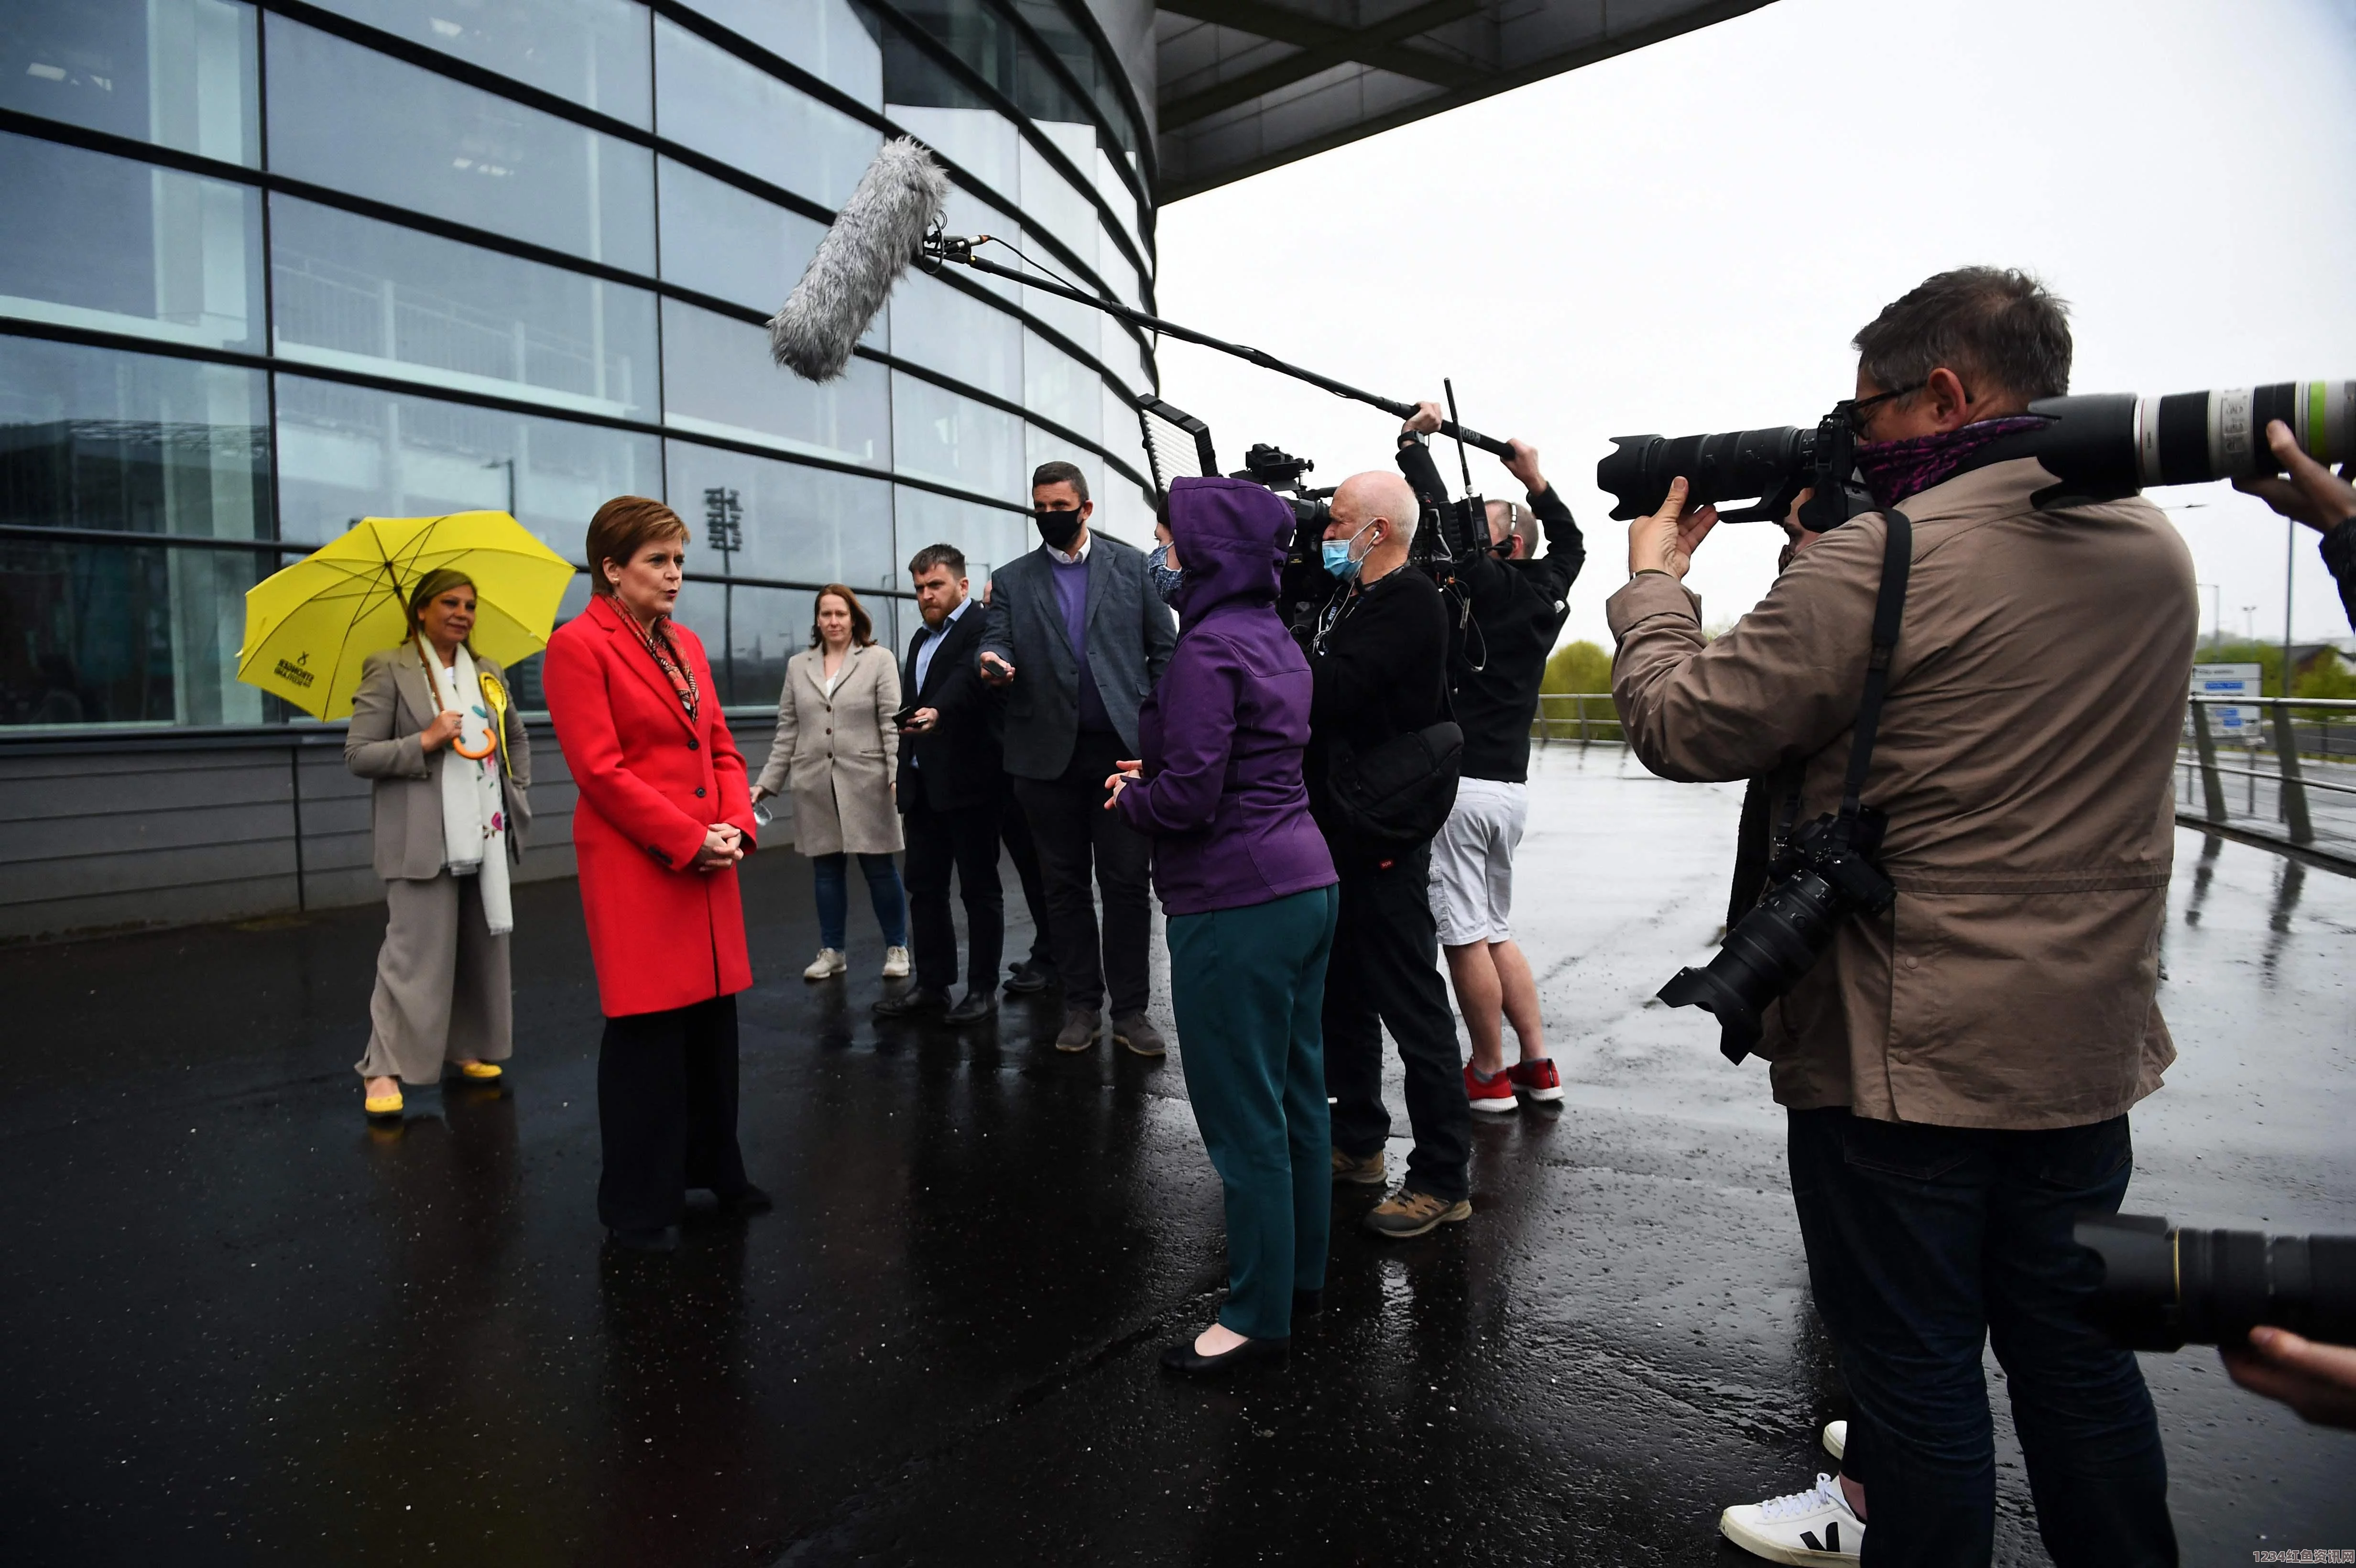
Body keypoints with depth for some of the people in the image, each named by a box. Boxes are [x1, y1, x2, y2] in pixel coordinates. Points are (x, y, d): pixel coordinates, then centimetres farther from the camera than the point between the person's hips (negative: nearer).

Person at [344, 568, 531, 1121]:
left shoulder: (489, 672, 13)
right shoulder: (388, 668, -3)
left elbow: (516, 738, 26)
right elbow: (358, 755, -7)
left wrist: (519, 794, 14)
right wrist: (425, 742, -18)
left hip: (486, 836, 6)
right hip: (424, 840, -6)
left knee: (484, 949, 11)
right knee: (416, 954, -8)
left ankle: (469, 1048, 25)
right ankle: (382, 1068, 3)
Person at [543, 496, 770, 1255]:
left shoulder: (686, 644, 14)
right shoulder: (578, 646, -8)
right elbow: (601, 771, -14)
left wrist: (735, 827, -2)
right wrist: (690, 841, -15)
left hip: (709, 864, 7)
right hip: (635, 870, -7)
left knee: (713, 1021, 13)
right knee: (647, 1032, 1)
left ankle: (715, 1169, 29)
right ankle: (638, 1204, 17)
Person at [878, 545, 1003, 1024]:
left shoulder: (982, 627, -7)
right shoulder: (922, 638, 19)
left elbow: (967, 676, -27)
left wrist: (937, 712, -46)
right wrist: (906, 773, 19)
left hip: (969, 782, -8)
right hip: (924, 785, 8)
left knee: (979, 888, 1)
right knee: (924, 886, 11)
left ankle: (983, 989, 9)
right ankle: (932, 984, 20)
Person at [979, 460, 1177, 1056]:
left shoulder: (1131, 565, 7)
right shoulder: (1011, 581, 10)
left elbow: (1164, 649, 6)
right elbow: (995, 649, 2)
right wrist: (994, 666, -23)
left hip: (1124, 746, -1)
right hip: (1050, 754, 2)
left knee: (1126, 882, 1)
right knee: (1064, 884, 8)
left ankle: (1130, 1010, 11)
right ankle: (1081, 1006, 19)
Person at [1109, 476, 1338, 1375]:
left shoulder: (1208, 648, -16)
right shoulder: (1277, 640, 12)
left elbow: (1187, 798, -20)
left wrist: (1129, 797, -1)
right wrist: (1152, 779, 10)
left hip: (1236, 905, -10)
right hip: (1307, 886, 10)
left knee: (1243, 1117, 2)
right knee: (1295, 1095, 18)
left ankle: (1258, 1314, 15)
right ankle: (1301, 1273, 33)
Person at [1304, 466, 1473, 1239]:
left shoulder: (1409, 604, -14)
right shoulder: (1350, 601, 15)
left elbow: (1328, 692, -26)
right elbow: (1316, 691, 12)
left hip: (1383, 839, -10)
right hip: (1341, 830, 10)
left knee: (1411, 1003, -3)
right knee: (1343, 993, 18)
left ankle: (1443, 1176, 8)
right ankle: (1357, 1143, 32)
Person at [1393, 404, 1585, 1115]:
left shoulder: (1484, 583, -9)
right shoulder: (1547, 594, 12)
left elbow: (1440, 514, -9)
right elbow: (1572, 541, 32)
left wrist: (1414, 438, 3)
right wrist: (1537, 482, 32)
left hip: (1459, 782, -8)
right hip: (1511, 784, 8)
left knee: (1465, 936, 0)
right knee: (1495, 932, 18)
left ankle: (1490, 1077, 9)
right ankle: (1537, 1067, 22)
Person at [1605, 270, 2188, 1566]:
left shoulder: (1887, 561, -20)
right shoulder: (2154, 548, 5)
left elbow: (1680, 727, -15)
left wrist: (1653, 578, 1)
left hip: (1904, 1058, -7)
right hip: (2090, 1048, 7)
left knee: (1915, 1366, 10)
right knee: (2075, 1353, 21)